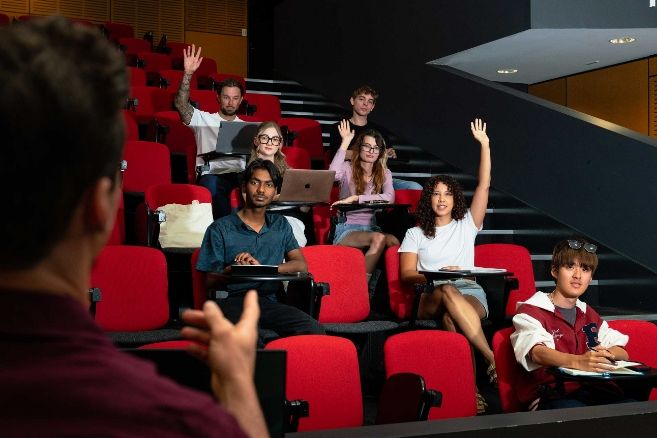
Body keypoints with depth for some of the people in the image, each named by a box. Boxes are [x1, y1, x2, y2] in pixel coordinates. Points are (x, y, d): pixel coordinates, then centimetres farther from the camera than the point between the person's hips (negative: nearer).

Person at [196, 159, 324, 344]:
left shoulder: (281, 226, 24)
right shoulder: (220, 228, 11)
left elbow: (301, 265, 10)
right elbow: (211, 282, 7)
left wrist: (261, 268, -6)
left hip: (268, 301, 4)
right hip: (232, 301, -4)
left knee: (313, 329, -27)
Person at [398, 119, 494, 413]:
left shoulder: (466, 225, 20)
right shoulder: (415, 234, 18)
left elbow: (484, 185, 12)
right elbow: (406, 274, 7)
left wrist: (484, 145, 8)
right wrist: (437, 275, -12)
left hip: (470, 294, 1)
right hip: (430, 297, -1)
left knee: (451, 315, -38)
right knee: (448, 292, -39)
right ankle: (493, 359, -46)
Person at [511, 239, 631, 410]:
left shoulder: (589, 314, 29)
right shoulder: (530, 311, 5)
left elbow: (622, 352, 17)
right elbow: (537, 352, -16)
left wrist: (608, 353, -10)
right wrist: (578, 362, -37)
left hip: (593, 388, 6)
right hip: (551, 394, -6)